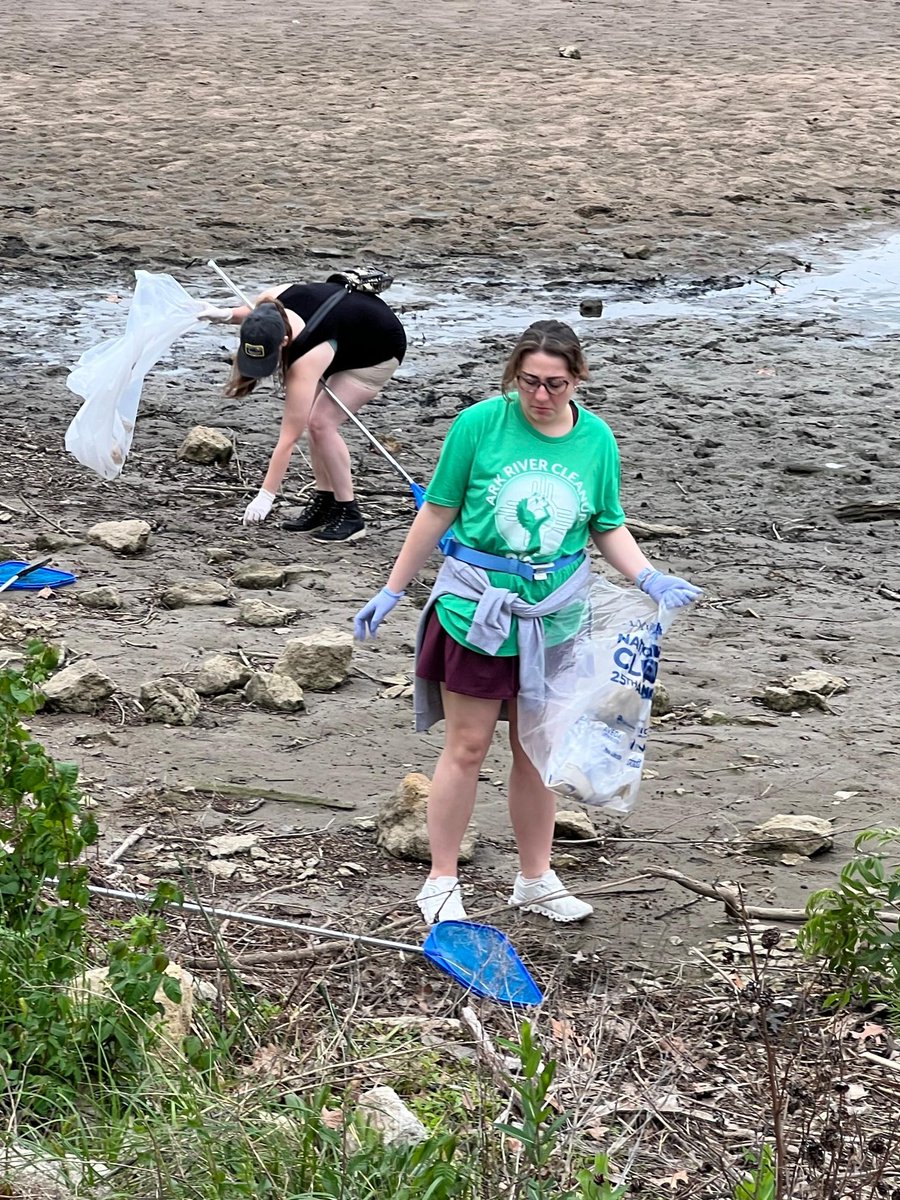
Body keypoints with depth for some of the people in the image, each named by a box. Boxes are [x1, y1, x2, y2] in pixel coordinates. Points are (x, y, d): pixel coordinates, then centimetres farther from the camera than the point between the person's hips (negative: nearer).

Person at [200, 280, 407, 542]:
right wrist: (228, 314, -15)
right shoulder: (270, 302, -25)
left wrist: (265, 497, -34)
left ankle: (350, 515, -8)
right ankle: (325, 502, 8)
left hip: (380, 351, -9)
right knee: (310, 419, -1)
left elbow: (288, 437, -36)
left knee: (321, 422, -17)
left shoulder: (306, 361, -40)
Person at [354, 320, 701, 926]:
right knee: (467, 748, 2)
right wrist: (393, 590, 1)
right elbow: (439, 512, -2)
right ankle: (441, 882, 16)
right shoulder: (480, 423, -10)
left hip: (554, 615, 3)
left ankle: (535, 879, 27)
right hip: (477, 605, -3)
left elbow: (609, 527, 9)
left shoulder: (596, 438, -1)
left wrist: (650, 577, -9)